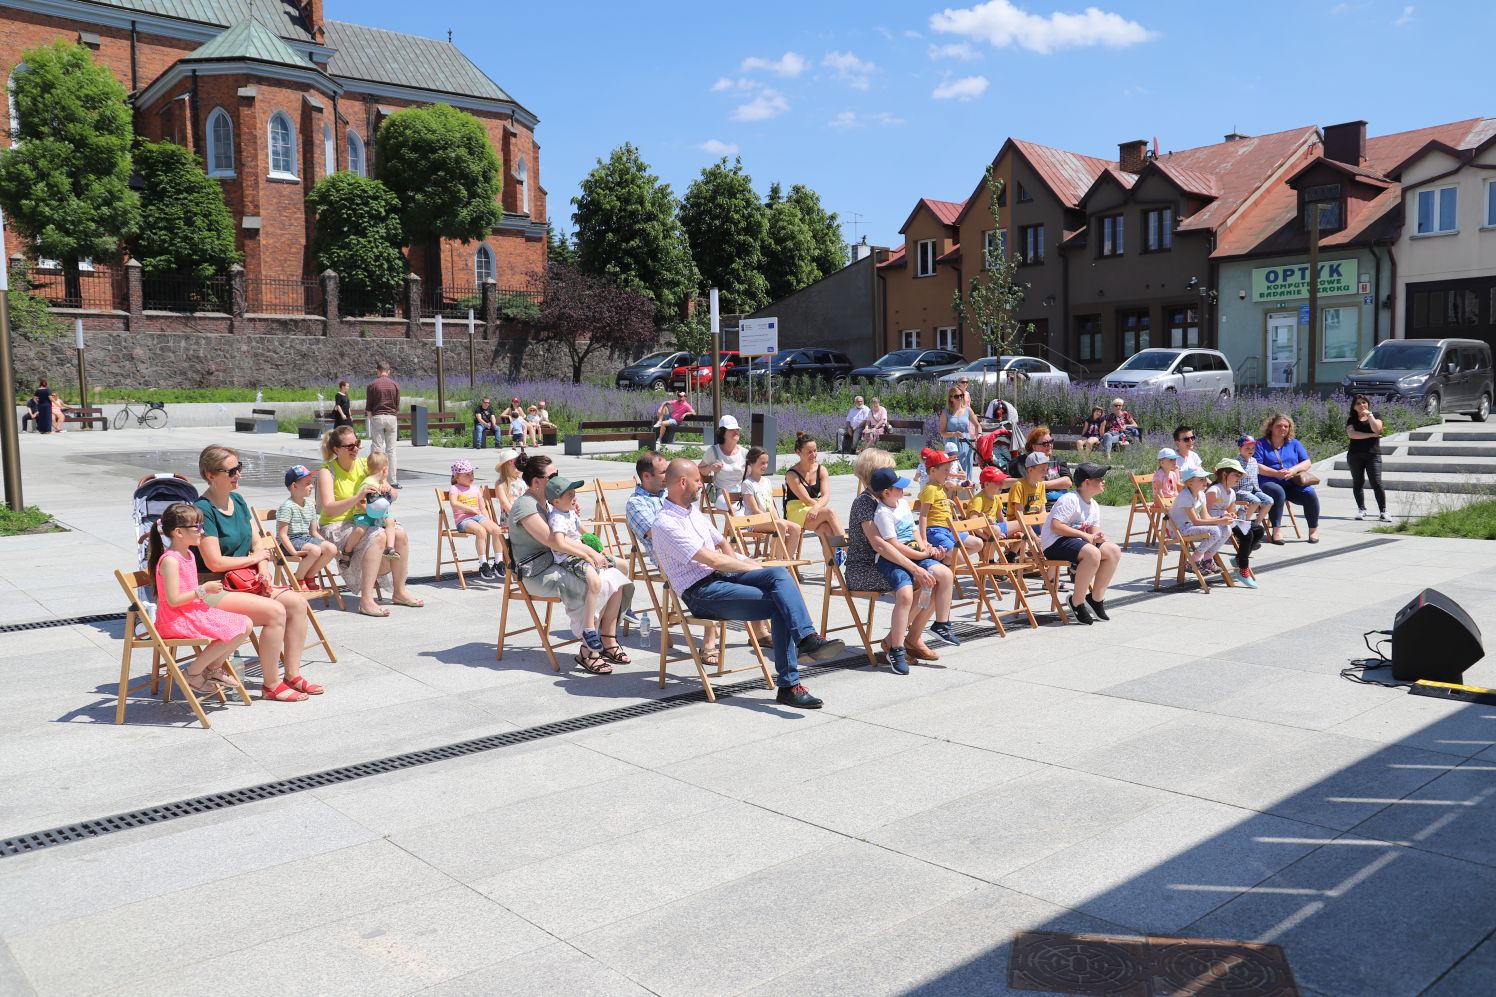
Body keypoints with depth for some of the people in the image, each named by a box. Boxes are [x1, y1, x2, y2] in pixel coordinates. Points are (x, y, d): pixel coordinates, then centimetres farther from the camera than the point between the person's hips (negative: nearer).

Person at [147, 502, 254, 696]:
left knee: (245, 625, 2)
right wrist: (203, 590, -19)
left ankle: (213, 667, 15)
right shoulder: (170, 560, -19)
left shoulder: (188, 554, 12)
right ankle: (193, 673, -6)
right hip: (176, 620, -10)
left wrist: (207, 589, 7)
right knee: (234, 632, -21)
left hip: (194, 612, 10)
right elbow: (173, 600, -24)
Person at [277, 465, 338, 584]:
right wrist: (294, 552, -26)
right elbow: (282, 534, -16)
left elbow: (314, 532, 17)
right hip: (291, 541, -8)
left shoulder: (310, 506, 12)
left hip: (306, 539, 8)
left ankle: (309, 576, 1)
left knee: (332, 548, -17)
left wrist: (326, 542, 2)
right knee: (315, 550, -34)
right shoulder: (287, 506, -12)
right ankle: (298, 580, -12)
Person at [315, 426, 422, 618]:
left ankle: (399, 591, -4)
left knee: (400, 534, -18)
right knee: (378, 536, -32)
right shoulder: (326, 471, -11)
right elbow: (329, 509, -24)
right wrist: (358, 497, -38)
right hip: (335, 527, -6)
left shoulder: (364, 464, 5)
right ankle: (366, 600, -33)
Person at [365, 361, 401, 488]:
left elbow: (368, 407, 2)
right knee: (391, 450, 4)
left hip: (377, 417, -1)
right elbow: (398, 405, 7)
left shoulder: (372, 385, -1)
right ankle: (392, 481, 2)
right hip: (392, 418, 1)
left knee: (377, 449, 0)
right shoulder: (395, 385, 4)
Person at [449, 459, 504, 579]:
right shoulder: (454, 489, 5)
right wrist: (471, 509, -17)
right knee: (481, 530, -35)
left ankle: (498, 563, -15)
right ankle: (483, 565, -31)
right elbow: (454, 503, -16)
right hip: (463, 519, -5)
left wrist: (489, 521, 5)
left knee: (496, 529, -23)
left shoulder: (476, 489, 22)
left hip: (478, 516, 5)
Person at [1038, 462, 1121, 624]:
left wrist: (1097, 537, -10)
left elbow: (1094, 530, 16)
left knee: (1114, 551, -3)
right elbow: (1055, 526, -22)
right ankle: (1077, 602, -19)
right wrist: (1084, 535, -21)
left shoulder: (1094, 506, 14)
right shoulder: (1070, 499, -15)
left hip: (1076, 540, 10)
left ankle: (1096, 597, 6)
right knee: (1092, 553, -34)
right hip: (1055, 543, -10)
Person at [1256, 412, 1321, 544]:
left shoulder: (1294, 443, 17)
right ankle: (1277, 530, -34)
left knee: (1310, 494, -24)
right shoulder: (1261, 444, 5)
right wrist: (1277, 473, -18)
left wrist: (1293, 470, -11)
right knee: (1278, 492, -38)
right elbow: (1257, 467, -7)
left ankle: (1314, 528, -4)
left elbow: (1307, 463, 9)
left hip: (1293, 484, 4)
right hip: (1270, 483, -4)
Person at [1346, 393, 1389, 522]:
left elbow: (1377, 429, -11)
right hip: (1355, 455, 2)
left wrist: (1369, 414, -7)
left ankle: (1383, 512, -8)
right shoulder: (1351, 419, 8)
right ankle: (1361, 510, 13)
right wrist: (1371, 435, -12)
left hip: (1373, 454, -2)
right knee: (1358, 482, 5)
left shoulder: (1374, 416, 9)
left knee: (1377, 483, -9)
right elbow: (1351, 434, -10)